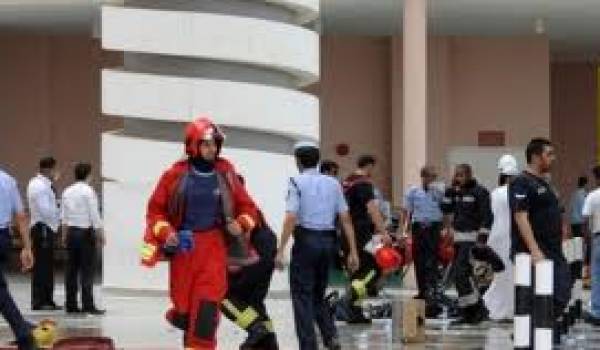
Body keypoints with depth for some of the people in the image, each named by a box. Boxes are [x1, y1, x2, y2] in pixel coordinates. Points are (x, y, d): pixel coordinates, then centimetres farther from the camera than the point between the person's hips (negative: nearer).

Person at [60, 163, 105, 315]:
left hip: (71, 232, 6)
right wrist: (100, 234, -4)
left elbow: (64, 216, 12)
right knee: (87, 270, -5)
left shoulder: (67, 192, 9)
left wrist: (65, 235, 20)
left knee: (72, 269, 8)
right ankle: (88, 305, -7)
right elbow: (95, 216, -11)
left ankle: (71, 305, 11)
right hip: (86, 233, -6)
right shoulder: (88, 191, -10)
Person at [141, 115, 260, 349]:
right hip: (183, 246, -1)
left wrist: (241, 224, -7)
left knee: (207, 311, -12)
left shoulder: (225, 174, 4)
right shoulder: (176, 175, -1)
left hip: (214, 246, 1)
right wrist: (165, 232, -11)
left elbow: (247, 207, 13)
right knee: (185, 311, 5)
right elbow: (155, 209, 5)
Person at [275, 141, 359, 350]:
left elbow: (291, 218, -15)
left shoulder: (297, 183, -5)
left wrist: (280, 250, -15)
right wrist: (353, 251, 7)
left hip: (306, 240, -5)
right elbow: (345, 219, 5)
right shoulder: (333, 183, 9)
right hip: (328, 241, 5)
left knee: (302, 296, 3)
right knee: (318, 295, 19)